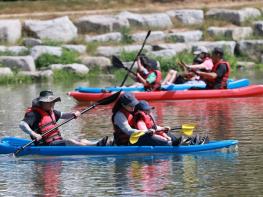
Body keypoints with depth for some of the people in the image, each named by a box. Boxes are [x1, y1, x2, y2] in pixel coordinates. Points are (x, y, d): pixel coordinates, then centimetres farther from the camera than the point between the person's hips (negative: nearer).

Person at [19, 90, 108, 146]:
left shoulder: (51, 111, 20)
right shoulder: (34, 113, -9)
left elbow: (63, 115, 30)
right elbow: (22, 124, -21)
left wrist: (73, 114, 9)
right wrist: (33, 134, -36)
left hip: (57, 141, 10)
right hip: (46, 145, -10)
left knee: (82, 141, -7)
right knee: (69, 142, -29)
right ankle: (95, 146, -44)